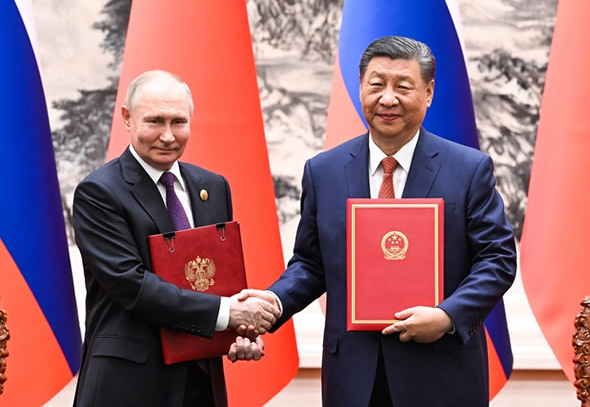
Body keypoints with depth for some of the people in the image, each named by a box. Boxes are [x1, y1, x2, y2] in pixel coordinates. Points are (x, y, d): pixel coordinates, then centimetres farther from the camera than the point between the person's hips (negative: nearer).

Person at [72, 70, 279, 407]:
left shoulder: (213, 187, 10)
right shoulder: (99, 193, -9)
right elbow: (130, 283, -18)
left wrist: (243, 329, -7)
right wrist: (225, 312, -21)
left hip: (203, 376, 5)